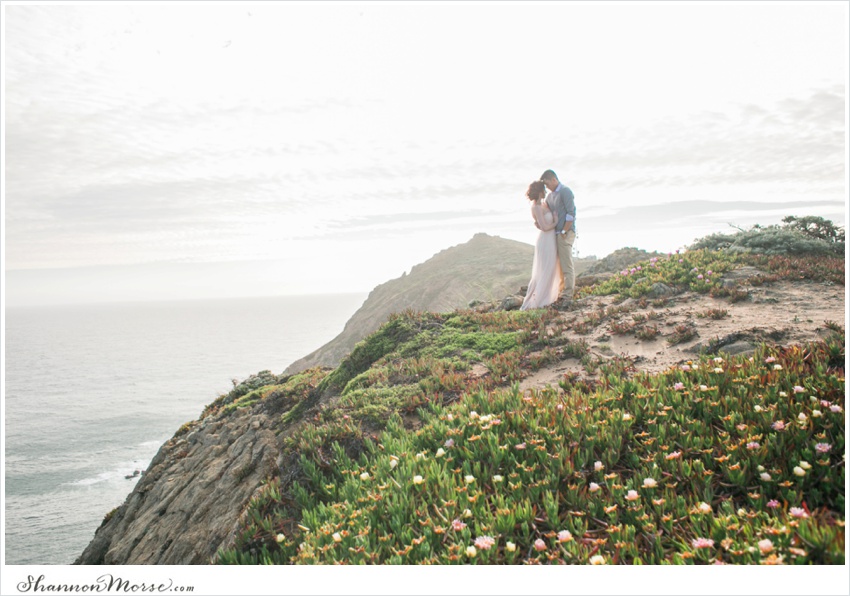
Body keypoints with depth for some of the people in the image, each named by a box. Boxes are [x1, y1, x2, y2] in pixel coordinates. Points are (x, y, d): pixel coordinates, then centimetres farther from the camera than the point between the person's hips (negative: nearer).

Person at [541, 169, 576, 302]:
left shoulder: (565, 192, -9)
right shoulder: (550, 195, 18)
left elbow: (571, 213, -16)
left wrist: (564, 231, -16)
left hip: (565, 233, -9)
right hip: (556, 234, 9)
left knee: (566, 264, -6)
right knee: (560, 264, 11)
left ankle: (567, 295, -4)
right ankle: (561, 292, 17)